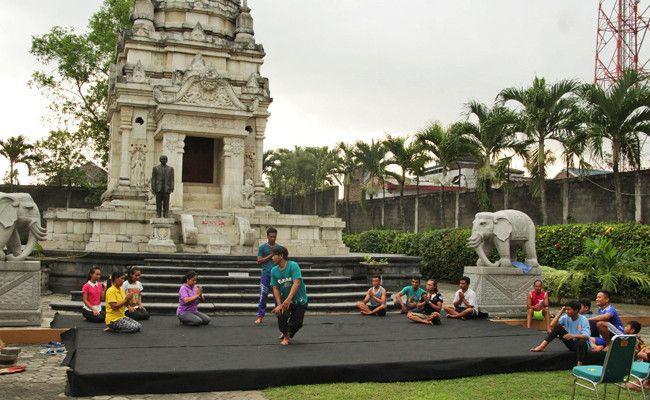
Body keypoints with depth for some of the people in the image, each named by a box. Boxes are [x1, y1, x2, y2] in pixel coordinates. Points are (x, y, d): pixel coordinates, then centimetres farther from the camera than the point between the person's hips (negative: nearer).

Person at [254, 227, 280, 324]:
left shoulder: (279, 247, 9)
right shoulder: (262, 247, 3)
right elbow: (259, 261, -2)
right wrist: (270, 255, -9)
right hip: (265, 274, -2)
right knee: (263, 295, -3)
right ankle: (260, 316, 3)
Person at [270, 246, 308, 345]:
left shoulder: (293, 265, -20)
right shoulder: (274, 270, -4)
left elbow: (296, 283, -29)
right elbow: (275, 288, -6)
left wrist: (288, 299, -39)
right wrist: (279, 304, -20)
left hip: (299, 300, -3)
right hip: (285, 299, 3)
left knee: (297, 323, -5)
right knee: (281, 312, -24)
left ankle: (288, 334, 32)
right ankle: (285, 335, 2)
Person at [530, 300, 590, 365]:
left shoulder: (583, 320, -17)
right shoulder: (566, 317, -4)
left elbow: (586, 337, -30)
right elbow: (552, 325, -14)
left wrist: (573, 336, -47)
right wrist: (560, 313, -15)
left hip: (582, 344, -5)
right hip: (571, 343, 5)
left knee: (582, 341, -41)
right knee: (557, 327, -12)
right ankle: (542, 346, -17)